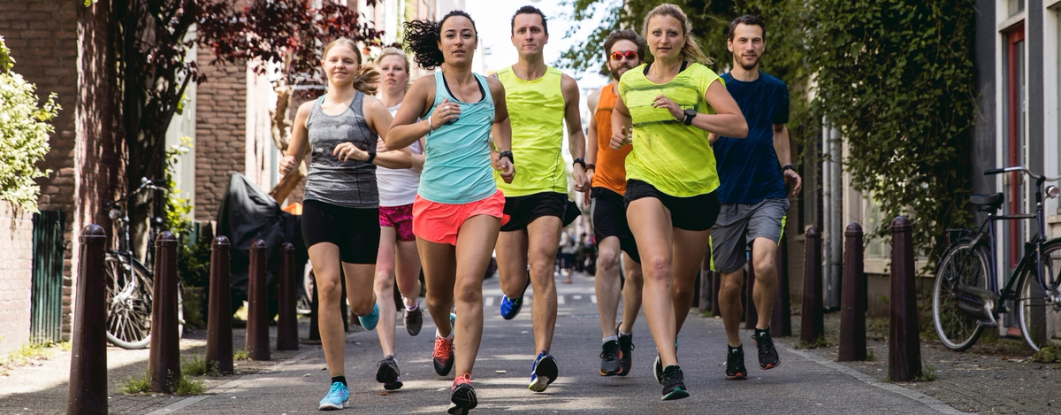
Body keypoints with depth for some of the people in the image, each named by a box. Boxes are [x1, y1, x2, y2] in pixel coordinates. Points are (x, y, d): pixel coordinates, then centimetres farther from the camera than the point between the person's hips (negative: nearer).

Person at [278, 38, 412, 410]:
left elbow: (405, 158, -7)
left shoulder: (370, 107, -1)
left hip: (361, 208, -2)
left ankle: (368, 307, 45)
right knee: (328, 287, -15)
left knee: (359, 302, 2)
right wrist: (288, 165, -2)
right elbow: (294, 156, 22)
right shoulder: (308, 111, 10)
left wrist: (365, 155, -21)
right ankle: (338, 384, -8)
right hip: (319, 204, 2)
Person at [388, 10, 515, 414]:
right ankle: (445, 337, 49)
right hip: (434, 203, 0)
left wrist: (505, 153, 16)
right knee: (438, 293, 14)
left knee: (469, 287, -17)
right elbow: (392, 138, -5)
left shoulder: (492, 87, 8)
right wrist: (430, 124, -20)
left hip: (481, 202, 0)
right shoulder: (427, 86, -2)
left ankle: (463, 378, -21)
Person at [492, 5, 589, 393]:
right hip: (505, 190, 1)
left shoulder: (564, 84, 6)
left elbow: (576, 130, 22)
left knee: (542, 267, -19)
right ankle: (513, 292, 45)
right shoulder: (495, 83, 3)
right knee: (513, 282, 5)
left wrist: (579, 163, 5)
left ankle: (542, 357, -21)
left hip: (549, 188, -1)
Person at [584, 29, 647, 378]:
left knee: (637, 272, 9)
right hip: (607, 189, 0)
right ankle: (608, 343, -18)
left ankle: (625, 333, 35)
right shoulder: (597, 99, 2)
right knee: (608, 257, -22)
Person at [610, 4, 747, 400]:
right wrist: (617, 130, 10)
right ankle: (670, 368, -35)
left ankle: (669, 347, 42)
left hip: (697, 189, 0)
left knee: (683, 284, 11)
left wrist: (686, 115, -23)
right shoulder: (630, 80, 7)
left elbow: (739, 125, -16)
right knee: (657, 267, -25)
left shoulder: (699, 76, -5)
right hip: (646, 184, 0)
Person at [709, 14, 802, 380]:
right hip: (726, 196, -1)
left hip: (767, 194, 1)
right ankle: (734, 348, 25)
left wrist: (787, 166, 12)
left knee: (765, 264, -23)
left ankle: (763, 333, 1)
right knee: (731, 281, 2)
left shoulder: (776, 89, 8)